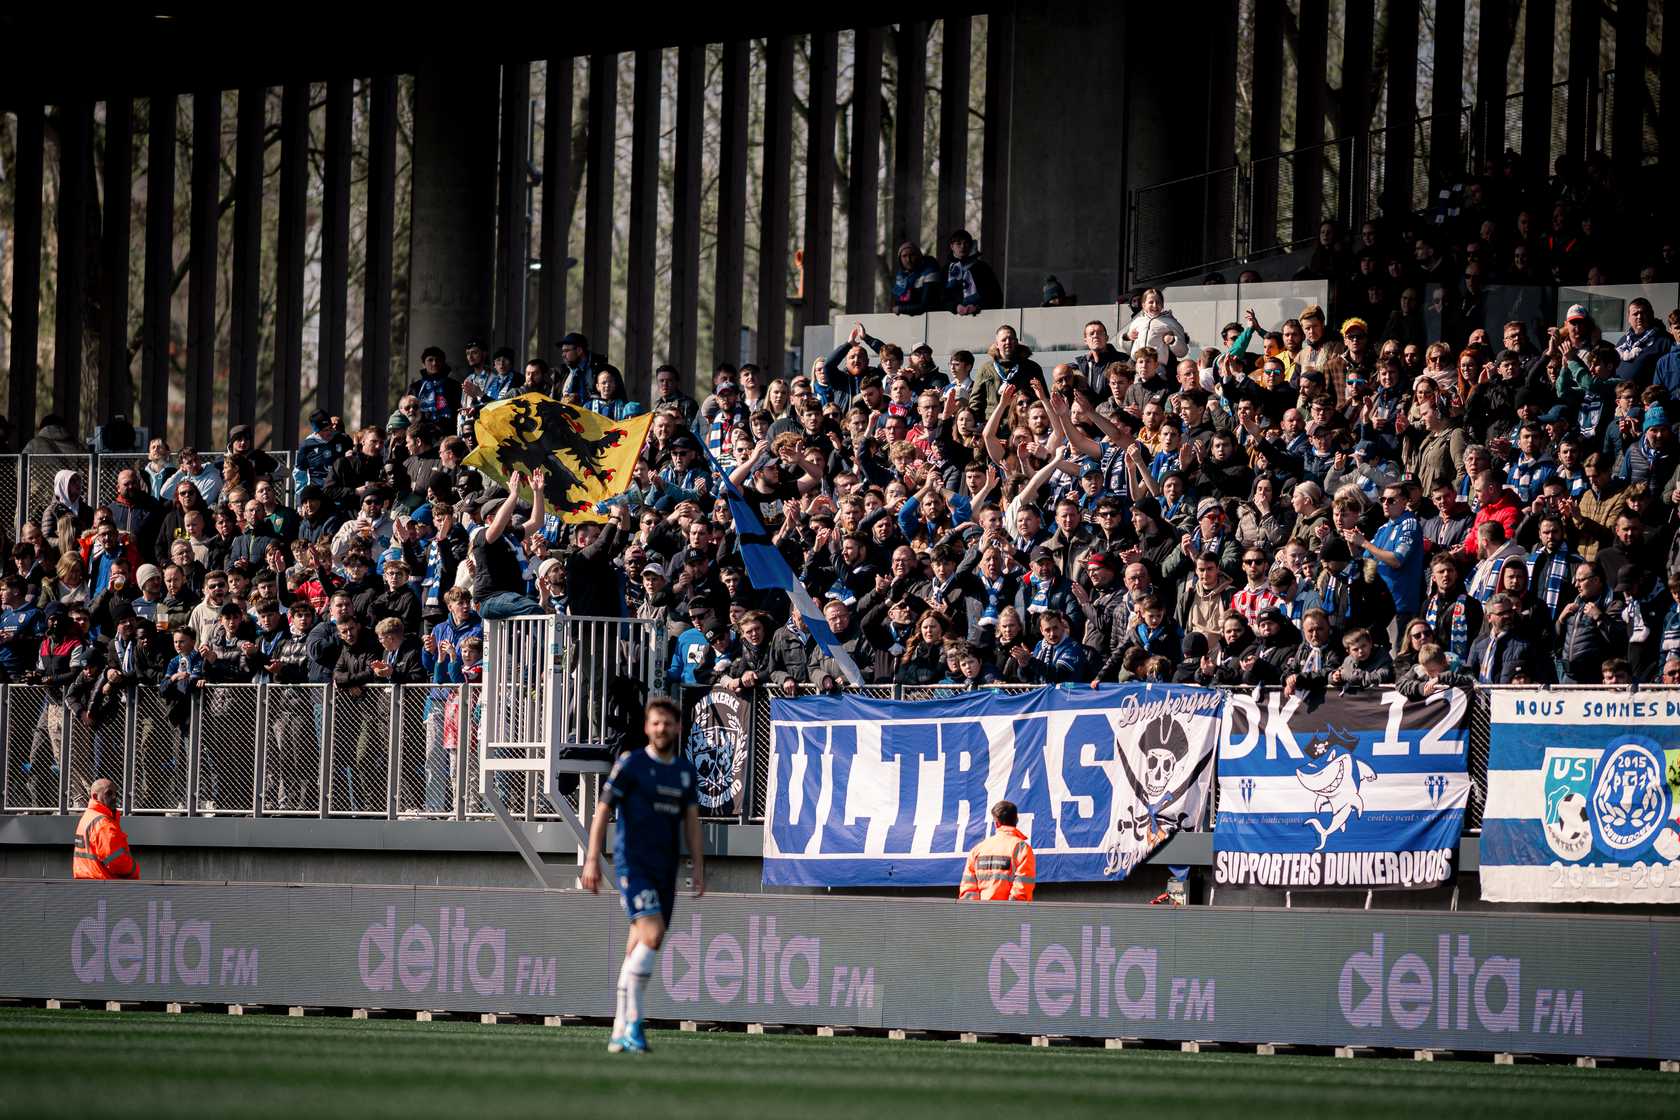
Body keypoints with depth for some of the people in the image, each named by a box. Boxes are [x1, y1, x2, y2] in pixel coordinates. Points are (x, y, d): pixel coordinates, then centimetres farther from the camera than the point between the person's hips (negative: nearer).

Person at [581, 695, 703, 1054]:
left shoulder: (686, 771, 13)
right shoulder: (630, 764, -4)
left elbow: (691, 820, 15)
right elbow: (603, 811, -4)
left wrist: (698, 866, 6)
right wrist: (592, 860, -10)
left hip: (665, 869, 6)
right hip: (632, 863, -6)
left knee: (639, 948, 6)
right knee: (652, 933, -21)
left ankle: (620, 1032, 10)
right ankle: (632, 1022, -20)